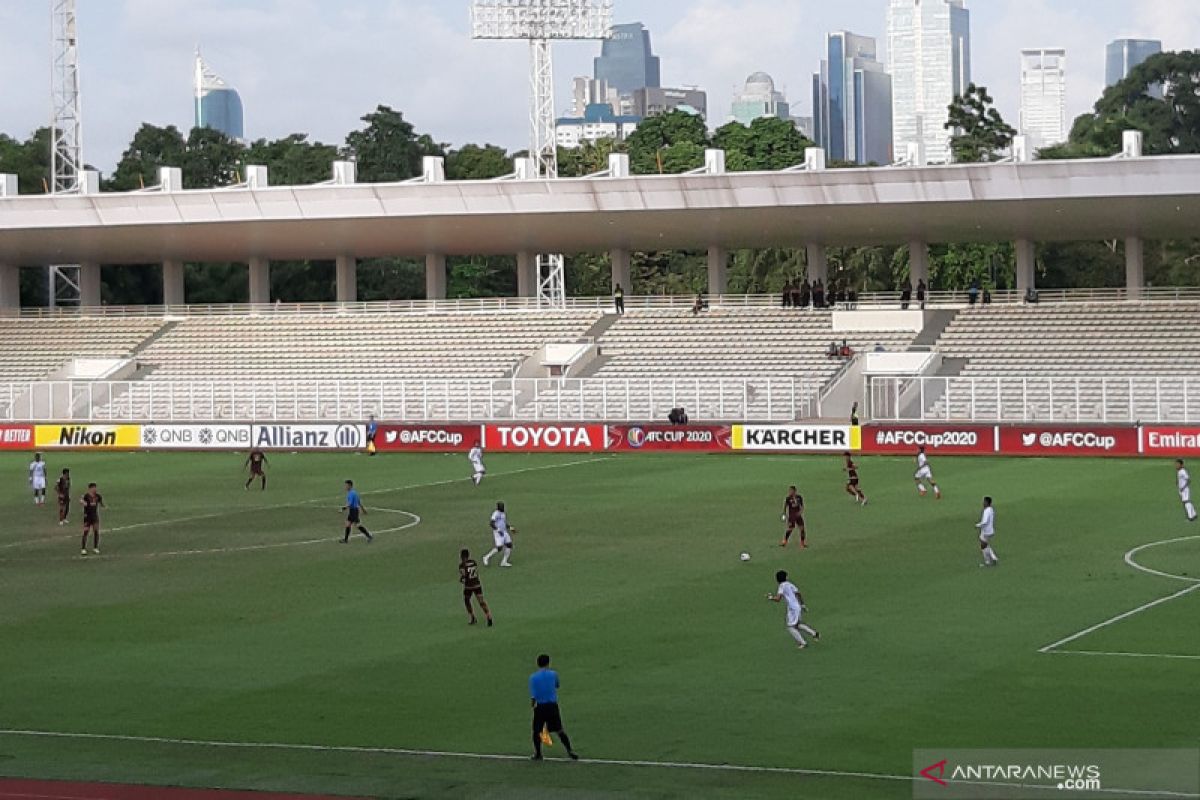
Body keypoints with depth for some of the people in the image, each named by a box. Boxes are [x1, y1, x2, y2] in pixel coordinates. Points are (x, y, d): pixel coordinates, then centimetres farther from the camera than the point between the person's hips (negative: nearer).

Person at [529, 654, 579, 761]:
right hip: (552, 705, 1)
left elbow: (532, 696, -8)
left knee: (536, 731, 14)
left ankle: (537, 754, 16)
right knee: (559, 730, 8)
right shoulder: (553, 674, 0)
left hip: (539, 707, -1)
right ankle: (570, 751, 6)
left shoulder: (533, 677, -5)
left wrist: (532, 704, 10)